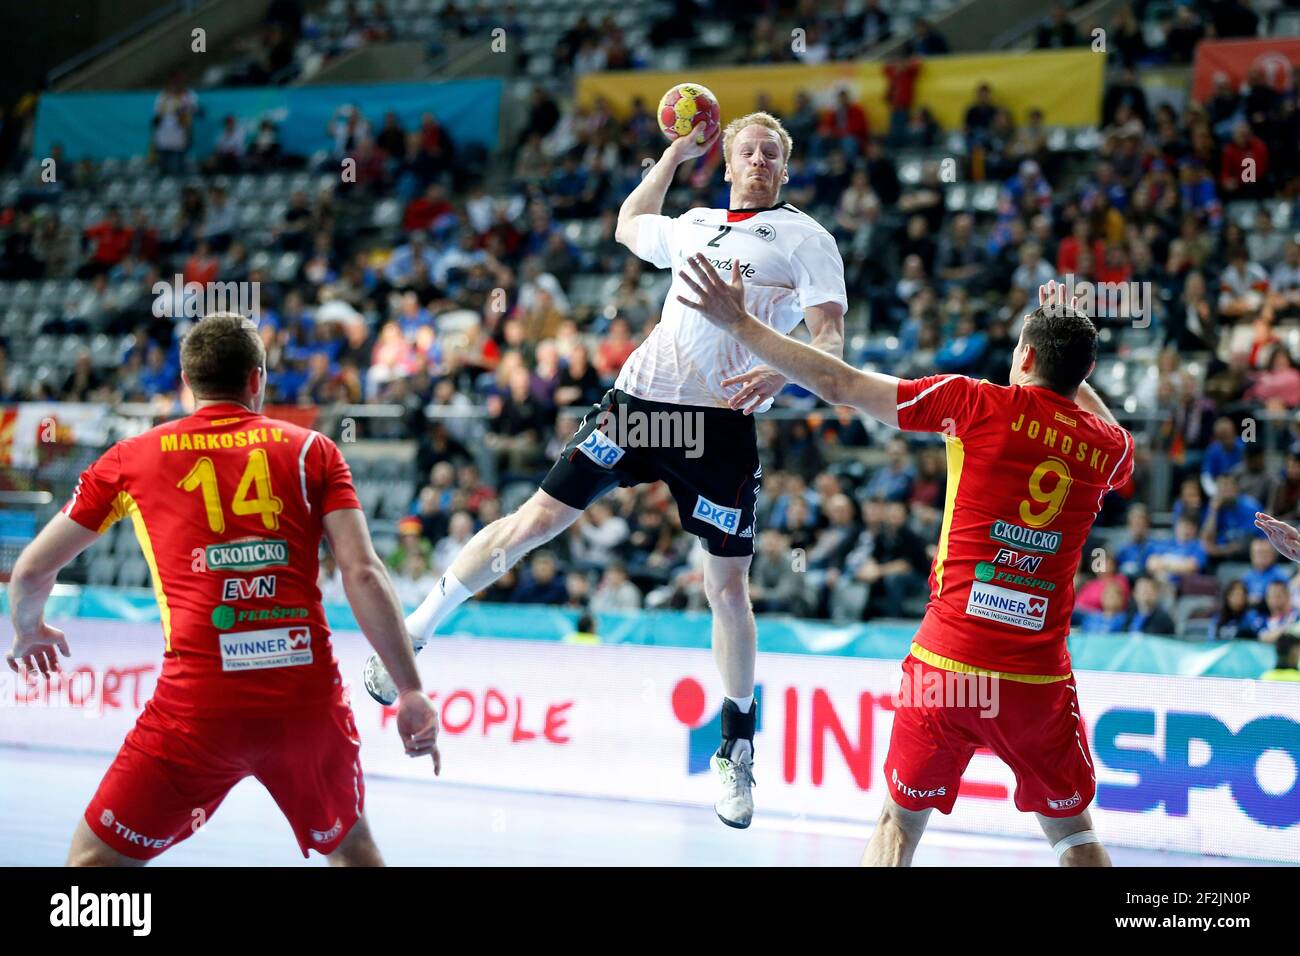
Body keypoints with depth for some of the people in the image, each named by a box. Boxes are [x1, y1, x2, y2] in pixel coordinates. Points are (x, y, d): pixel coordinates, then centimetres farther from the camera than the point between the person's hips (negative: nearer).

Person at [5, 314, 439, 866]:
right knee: (352, 849, 26)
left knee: (94, 860, 12)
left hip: (198, 704, -1)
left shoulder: (133, 458, 10)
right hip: (310, 697, 2)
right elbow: (363, 574, -1)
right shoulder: (313, 450, 10)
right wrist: (411, 692, 1)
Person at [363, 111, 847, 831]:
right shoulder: (694, 225, 19)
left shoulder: (805, 237, 4)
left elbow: (830, 339, -7)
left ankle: (737, 745, 17)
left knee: (727, 586, 1)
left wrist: (782, 371, -27)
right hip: (640, 394, 3)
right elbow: (628, 227, 42)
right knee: (536, 520, 0)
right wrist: (674, 155, 38)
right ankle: (412, 633, 10)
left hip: (722, 420, -3)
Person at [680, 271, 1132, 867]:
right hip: (1038, 677, 2)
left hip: (946, 659, -2)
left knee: (901, 821, 15)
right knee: (1072, 831, 17)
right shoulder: (1107, 448, 4)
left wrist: (740, 324, 5)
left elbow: (840, 384, -2)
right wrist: (1067, 350, 35)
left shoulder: (980, 404, -5)